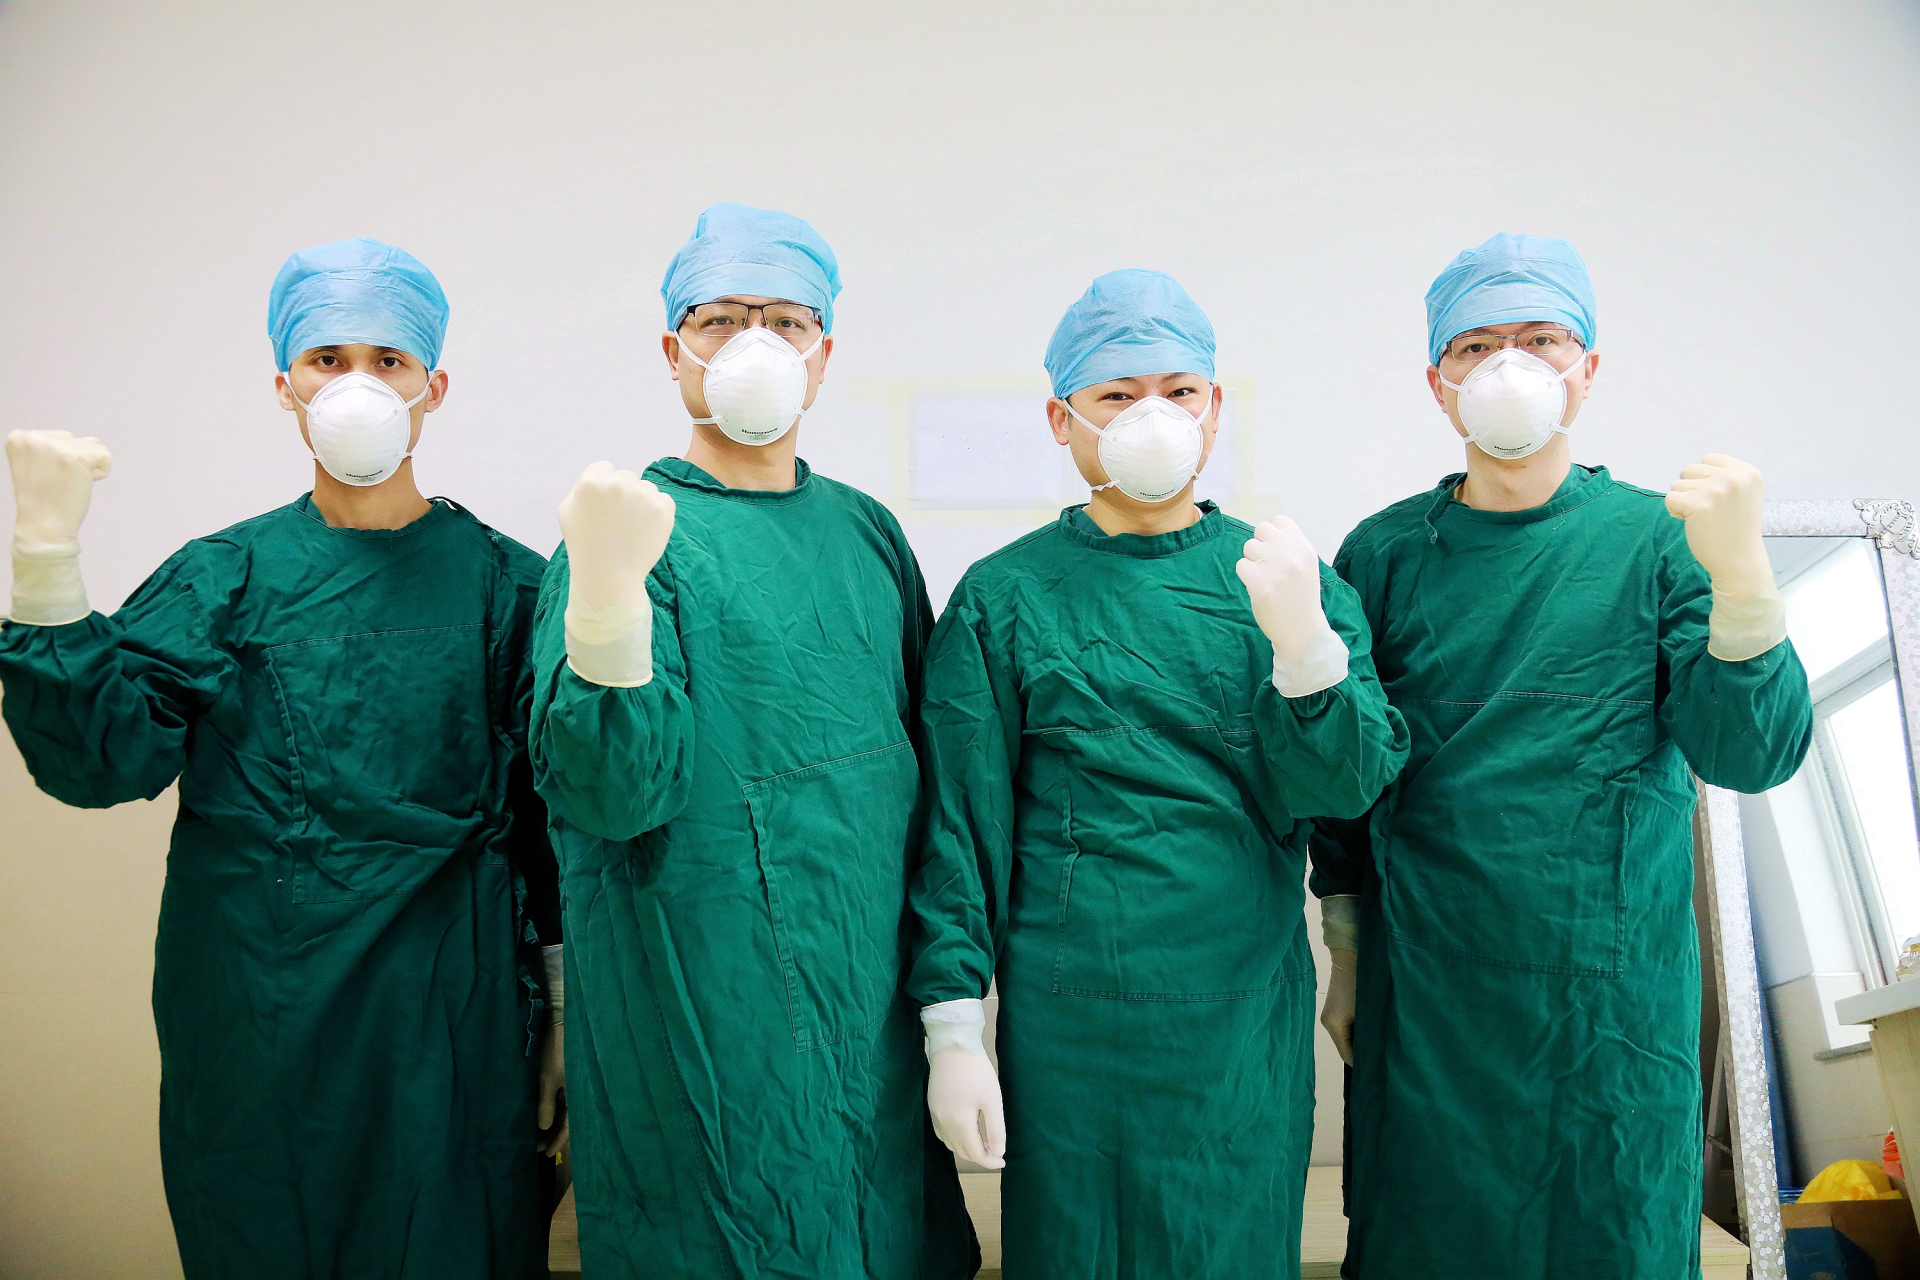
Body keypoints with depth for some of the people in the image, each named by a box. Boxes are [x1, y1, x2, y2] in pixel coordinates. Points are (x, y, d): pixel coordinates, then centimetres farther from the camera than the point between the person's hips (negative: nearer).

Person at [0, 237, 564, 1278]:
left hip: (447, 1032, -1)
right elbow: (101, 756, -9)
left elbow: (553, 812, 1)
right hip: (259, 1027, 2)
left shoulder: (501, 584, -1)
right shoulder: (223, 577, 3)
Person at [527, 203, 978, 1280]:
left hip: (874, 999, 6)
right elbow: (609, 795, -19)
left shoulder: (867, 532, 7)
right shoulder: (641, 527, -9)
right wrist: (605, 592, -34)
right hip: (704, 1019, -5)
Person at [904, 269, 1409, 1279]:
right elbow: (961, 824, -3)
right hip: (1069, 1020, -2)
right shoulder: (1003, 598, -3)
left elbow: (1344, 789, -4)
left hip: (1248, 1016, 2)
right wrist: (952, 1029, -5)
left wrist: (1301, 639, -21)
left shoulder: (1287, 577, 3)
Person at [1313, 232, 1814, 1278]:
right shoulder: (1382, 555, 1)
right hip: (1422, 999, 1)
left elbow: (1751, 757, -9)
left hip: (1613, 994, 0)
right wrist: (1348, 958, 10)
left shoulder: (1656, 539, -1)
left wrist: (1740, 574, -25)